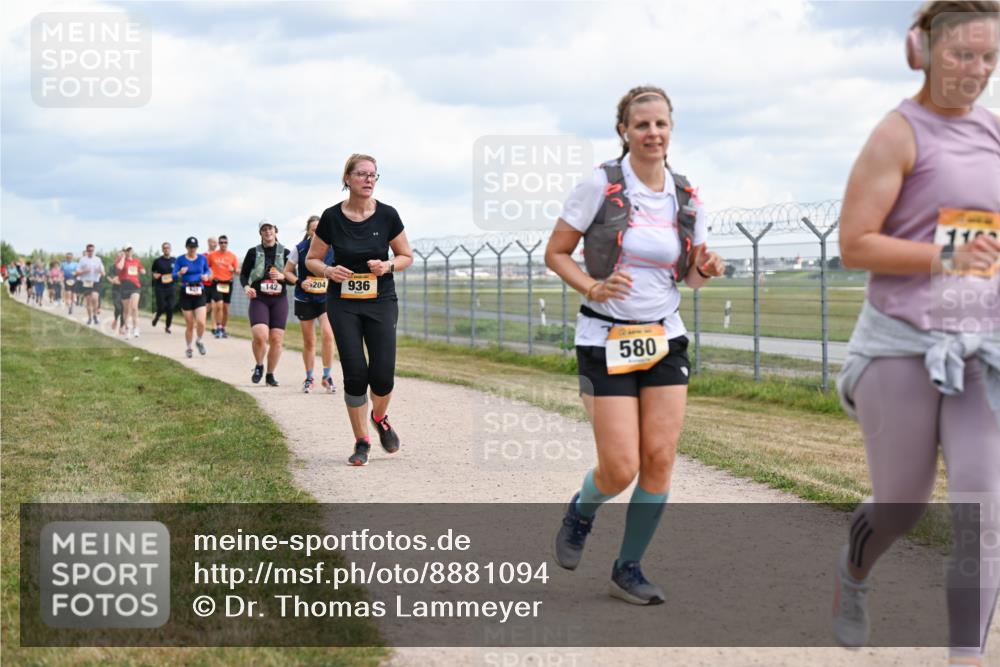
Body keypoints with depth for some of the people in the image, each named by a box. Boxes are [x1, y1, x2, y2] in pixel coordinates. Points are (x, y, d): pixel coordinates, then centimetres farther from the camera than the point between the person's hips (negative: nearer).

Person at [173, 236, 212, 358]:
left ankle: (199, 341, 15)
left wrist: (206, 276, -5)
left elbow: (207, 271, 18)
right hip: (186, 293, -1)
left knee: (201, 322, -14)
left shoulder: (202, 258, 6)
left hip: (199, 293, 1)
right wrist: (180, 273, -25)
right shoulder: (180, 259, 0)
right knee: (189, 324, 1)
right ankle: (188, 348, 21)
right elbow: (174, 276, -4)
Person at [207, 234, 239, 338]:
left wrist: (233, 270, -15)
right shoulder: (212, 255, 2)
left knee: (226, 307, 7)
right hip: (216, 283, -2)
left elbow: (237, 270, 6)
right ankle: (218, 328, -10)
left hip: (228, 283, 2)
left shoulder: (232, 256, 6)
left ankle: (223, 329, 17)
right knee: (219, 305, -16)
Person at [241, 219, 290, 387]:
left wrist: (282, 277, -11)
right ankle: (258, 366, 8)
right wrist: (246, 287, -10)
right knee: (260, 336, -20)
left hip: (279, 300, 1)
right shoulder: (253, 252, 5)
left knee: (276, 339, -4)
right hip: (258, 299, -1)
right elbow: (243, 274, 10)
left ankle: (270, 374, 14)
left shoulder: (285, 252, 7)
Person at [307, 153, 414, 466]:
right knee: (355, 373, -6)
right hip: (342, 303, 0)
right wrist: (328, 270, -16)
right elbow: (312, 259, 5)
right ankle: (362, 443, 9)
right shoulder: (332, 217, -5)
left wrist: (388, 266, -14)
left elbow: (406, 256, 6)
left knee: (383, 374, -8)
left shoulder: (387, 215, -5)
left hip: (381, 302, 0)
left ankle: (380, 418, 26)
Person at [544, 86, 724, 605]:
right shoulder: (600, 186, -8)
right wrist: (593, 288, -19)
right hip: (606, 340, -4)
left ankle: (628, 569, 13)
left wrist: (708, 269, -7)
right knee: (621, 468, -8)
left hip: (664, 338, 4)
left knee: (660, 458, -3)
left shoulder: (686, 198, 5)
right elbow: (555, 253, -3)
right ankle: (580, 513, 27)